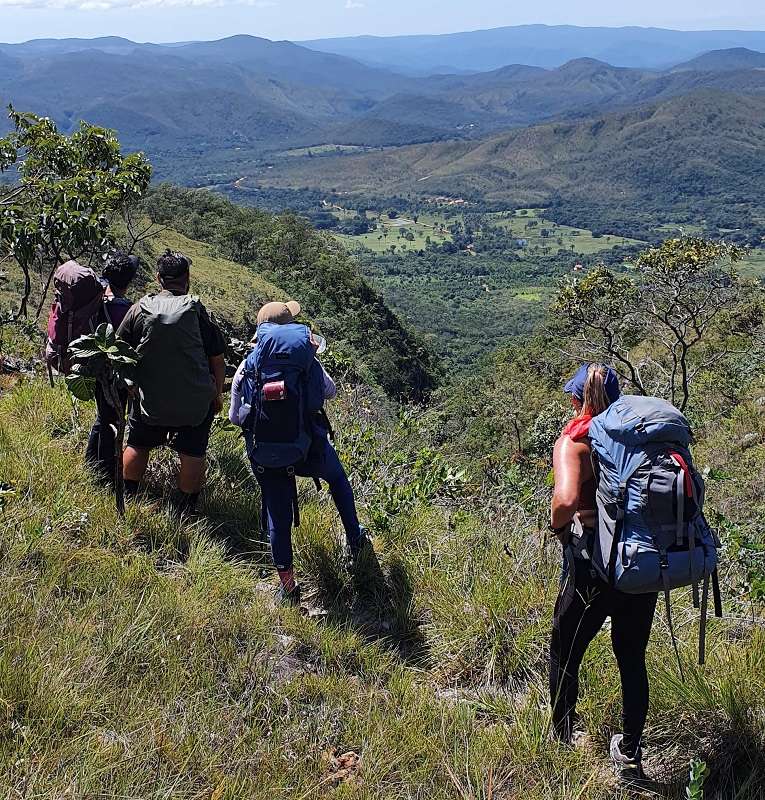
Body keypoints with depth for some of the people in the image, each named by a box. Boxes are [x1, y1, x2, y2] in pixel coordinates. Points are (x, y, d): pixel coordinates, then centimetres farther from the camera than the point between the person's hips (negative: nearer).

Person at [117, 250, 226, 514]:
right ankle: (185, 508, 16)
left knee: (137, 445, 22)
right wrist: (217, 394, 7)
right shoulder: (197, 311, -9)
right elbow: (217, 358, -6)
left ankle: (127, 498, 35)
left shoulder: (140, 309, -4)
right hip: (195, 401, -2)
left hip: (150, 399, 2)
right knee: (192, 455, 10)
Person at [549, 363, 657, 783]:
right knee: (633, 660, 21)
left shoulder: (573, 441, -12)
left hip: (593, 567, -5)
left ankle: (561, 745, 32)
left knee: (564, 657, 18)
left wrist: (558, 527, -10)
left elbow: (566, 499, -30)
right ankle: (630, 756, 32)